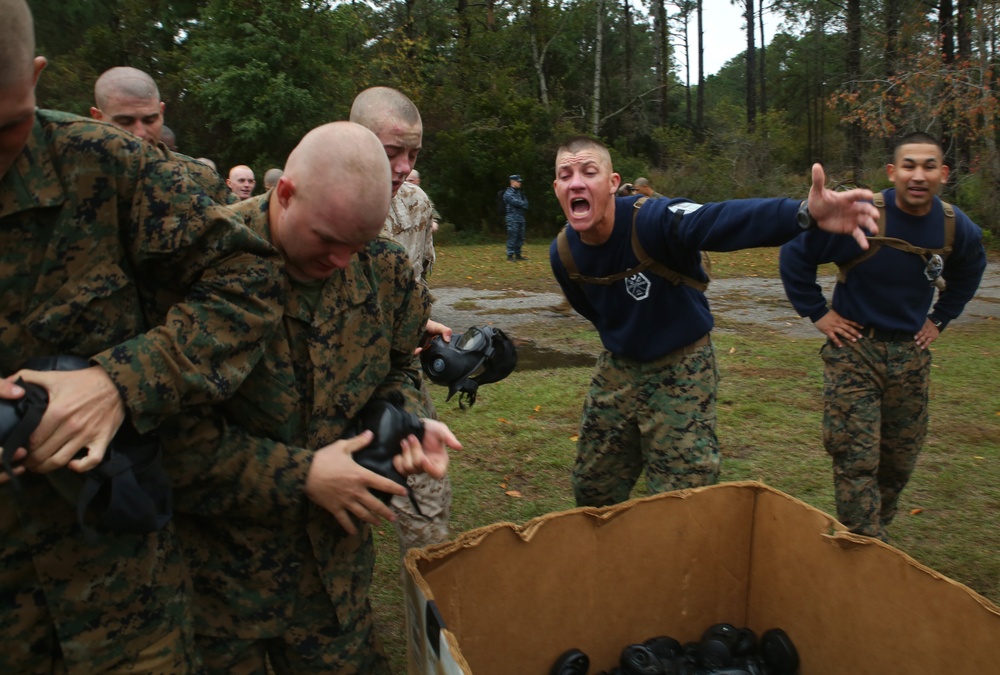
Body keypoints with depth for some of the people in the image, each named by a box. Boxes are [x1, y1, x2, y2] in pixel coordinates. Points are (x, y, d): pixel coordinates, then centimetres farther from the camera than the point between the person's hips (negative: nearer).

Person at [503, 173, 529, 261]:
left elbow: (525, 203, 14)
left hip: (520, 218, 8)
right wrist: (524, 204, 0)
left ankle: (518, 255, 16)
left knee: (520, 237, 9)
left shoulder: (519, 192, 18)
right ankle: (510, 256, -6)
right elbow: (516, 202, -16)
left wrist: (523, 204, -7)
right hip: (512, 218, -8)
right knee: (512, 237, -9)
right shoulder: (508, 193, -7)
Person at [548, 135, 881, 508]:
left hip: (681, 370, -5)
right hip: (617, 369, 5)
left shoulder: (652, 219, -29)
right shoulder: (563, 253, -11)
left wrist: (804, 213, -66)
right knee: (591, 490, 18)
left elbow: (721, 219, -50)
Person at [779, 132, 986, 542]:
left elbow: (968, 274, 21)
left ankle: (877, 529, 36)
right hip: (854, 349, -4)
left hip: (911, 353, 5)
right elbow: (794, 254, -9)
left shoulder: (959, 228, -3)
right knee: (856, 460, -7)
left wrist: (939, 319, 11)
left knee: (901, 458, 14)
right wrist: (817, 312, -9)